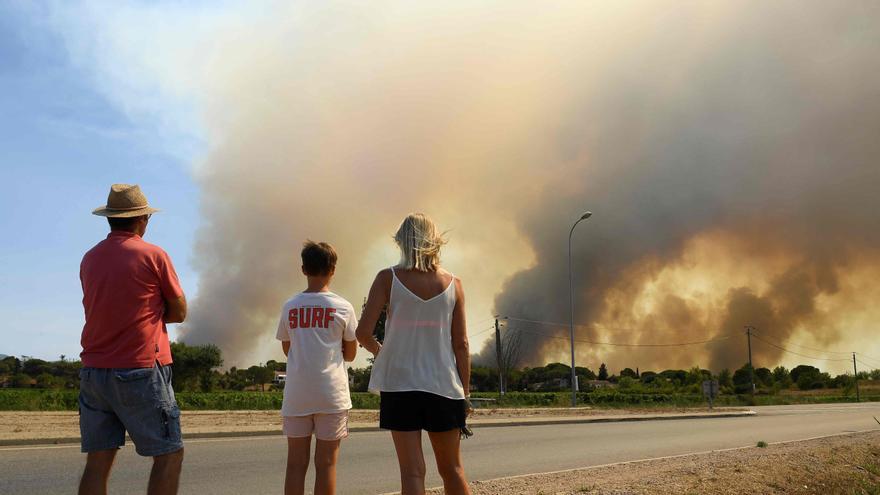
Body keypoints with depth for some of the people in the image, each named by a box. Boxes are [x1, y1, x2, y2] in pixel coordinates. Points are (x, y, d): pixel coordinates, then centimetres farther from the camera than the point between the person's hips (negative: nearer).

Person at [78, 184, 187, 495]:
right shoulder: (153, 256, -6)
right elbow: (179, 313, 1)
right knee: (169, 456, 3)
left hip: (93, 372, 6)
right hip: (140, 372, -6)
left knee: (97, 463, 8)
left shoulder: (89, 259, 12)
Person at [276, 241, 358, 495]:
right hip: (332, 394, -2)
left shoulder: (289, 307, 4)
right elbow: (350, 354, 6)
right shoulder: (343, 307, -2)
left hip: (296, 395, 2)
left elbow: (287, 349, 15)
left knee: (296, 463, 7)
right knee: (326, 463, 5)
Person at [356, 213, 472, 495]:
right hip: (443, 385, 2)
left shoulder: (388, 279, -4)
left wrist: (377, 350, 11)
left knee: (412, 472, 1)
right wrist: (465, 392, 7)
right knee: (452, 469, 16)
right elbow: (461, 344, 0)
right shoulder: (453, 284, 1)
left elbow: (363, 332, -10)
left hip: (400, 385, -2)